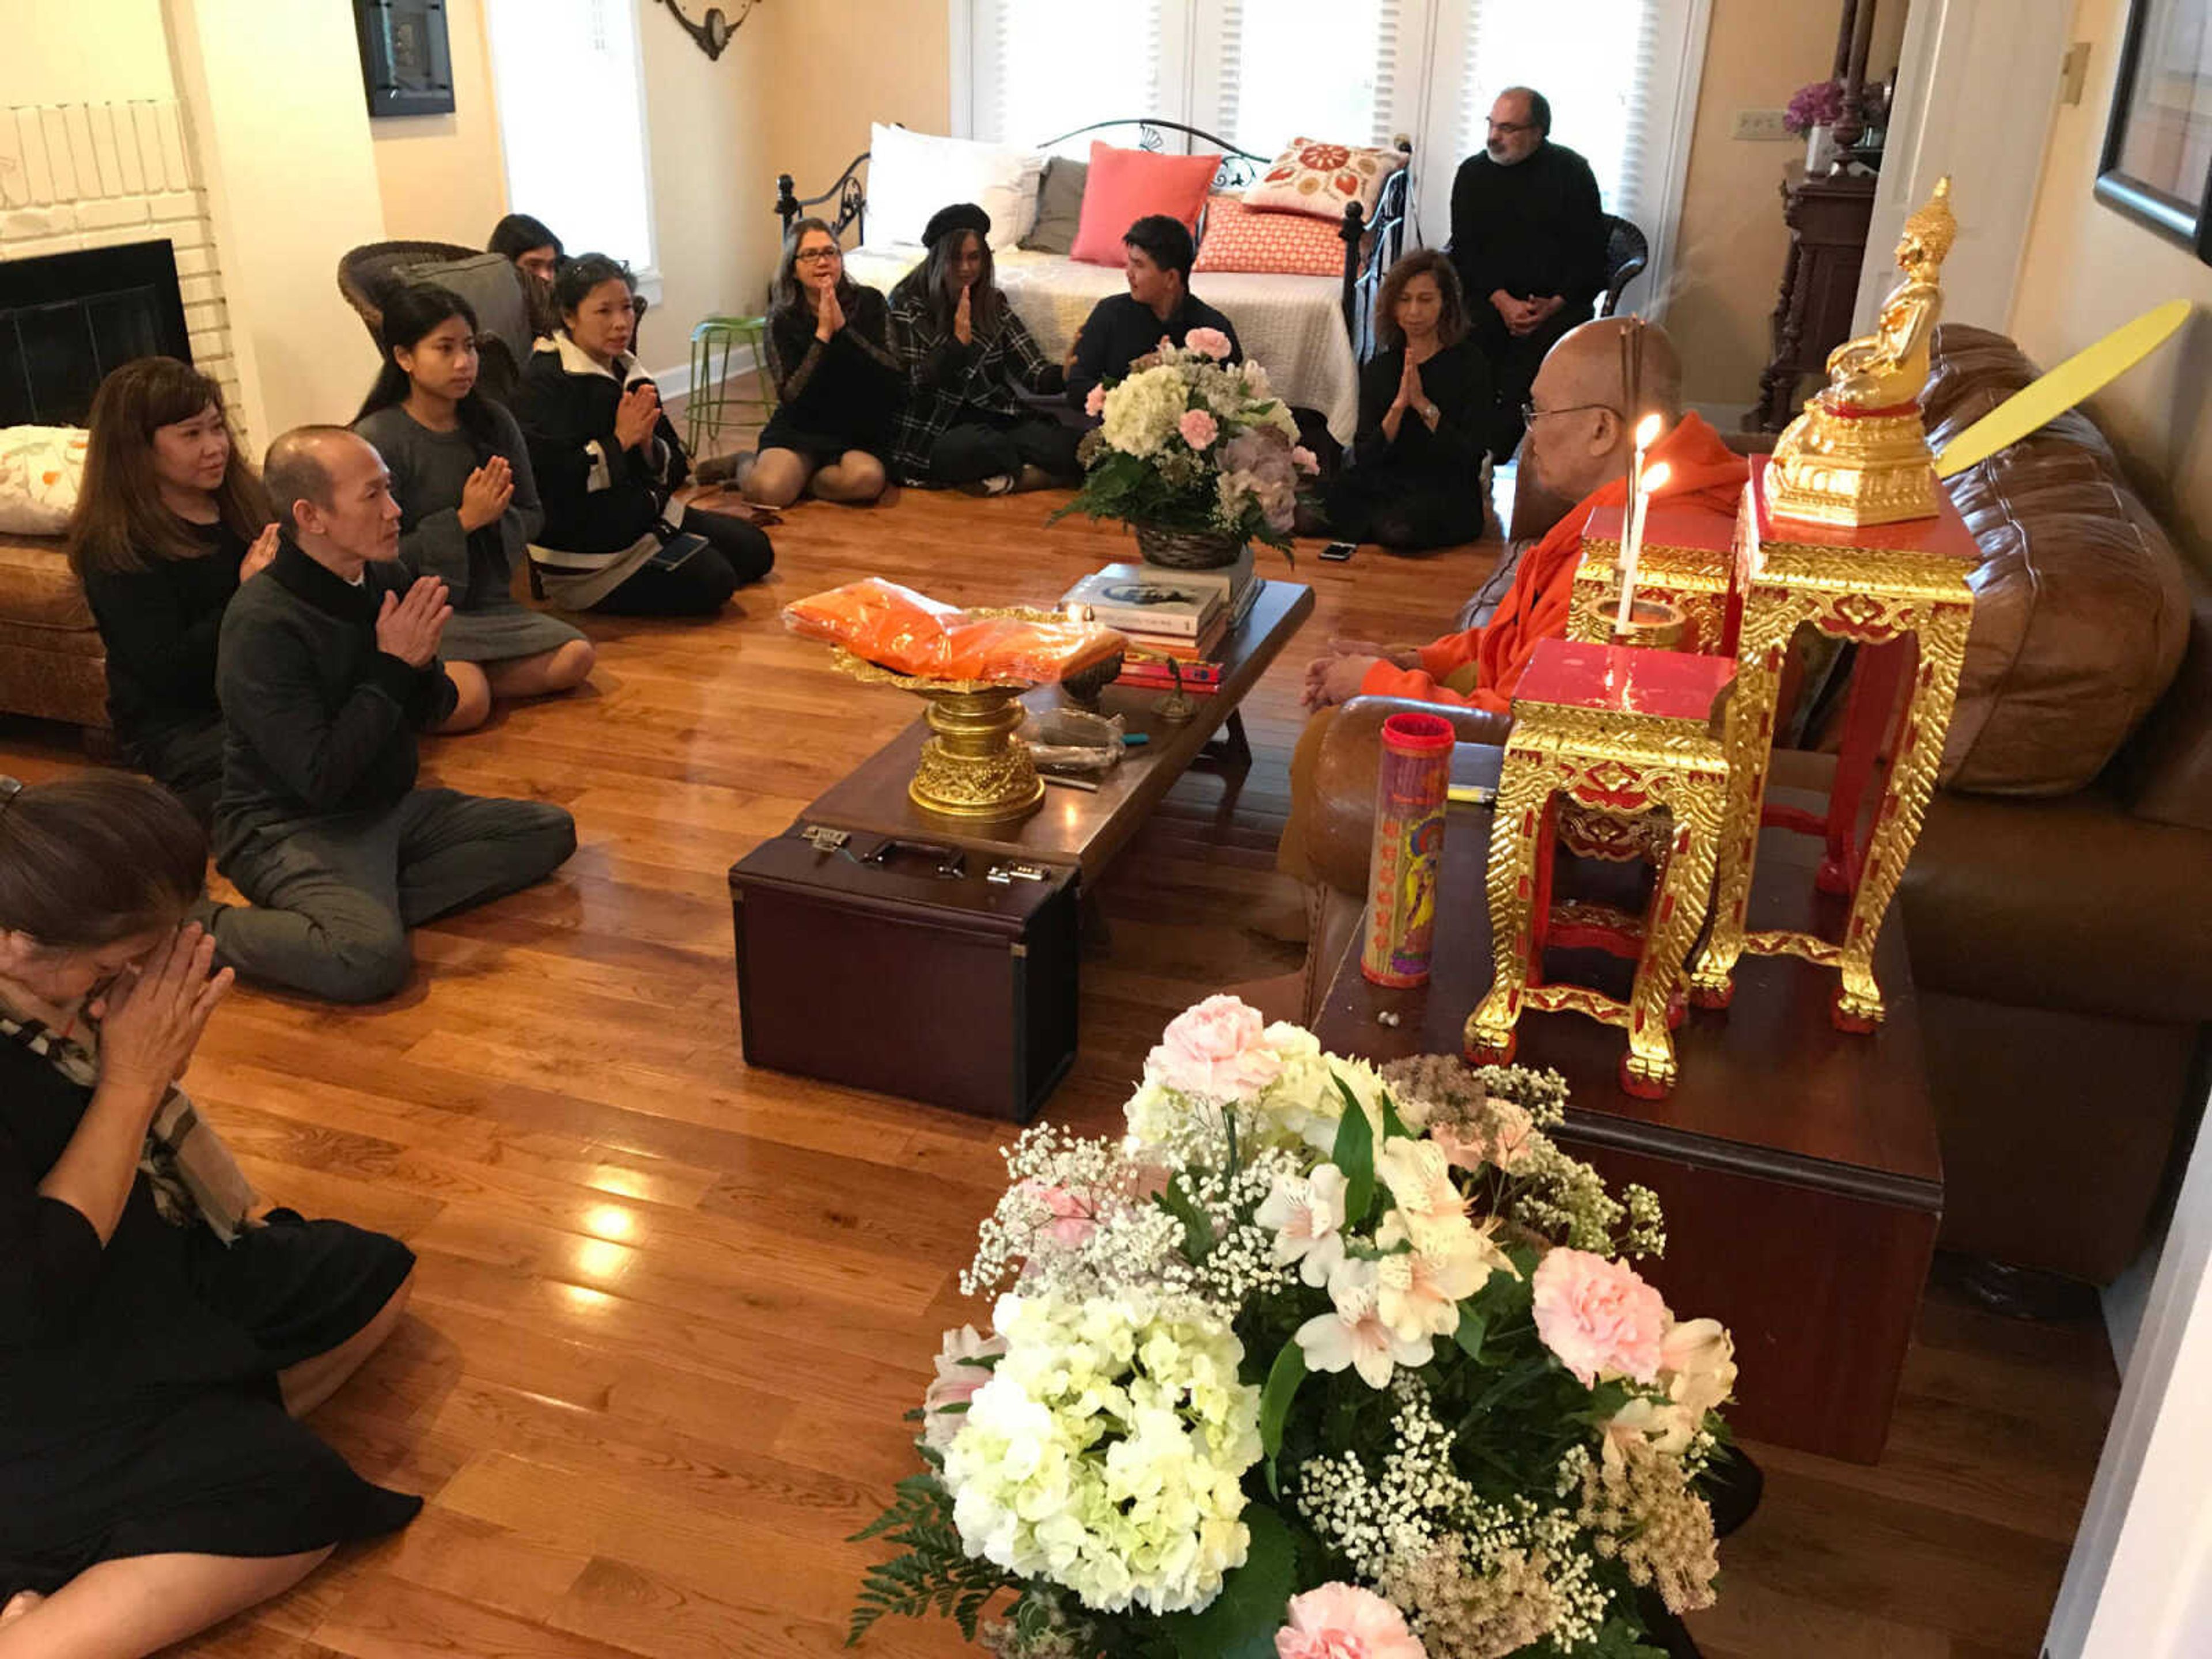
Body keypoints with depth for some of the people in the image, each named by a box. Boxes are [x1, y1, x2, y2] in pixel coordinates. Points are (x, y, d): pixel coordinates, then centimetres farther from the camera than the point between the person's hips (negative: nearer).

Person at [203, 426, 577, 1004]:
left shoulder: (386, 580, 0)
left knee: (550, 831, -3)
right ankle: (203, 929, -9)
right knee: (373, 958, -33)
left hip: (387, 806, 8)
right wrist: (391, 665, -21)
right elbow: (320, 780, -23)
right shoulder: (262, 625, -21)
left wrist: (421, 664, -12)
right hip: (290, 828, -8)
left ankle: (369, 906, -11)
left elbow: (429, 713, 12)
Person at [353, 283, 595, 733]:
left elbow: (531, 517, 11)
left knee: (575, 657, -18)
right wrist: (463, 521, -16)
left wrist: (497, 516, -13)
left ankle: (457, 680, -6)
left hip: (488, 602, 6)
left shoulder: (493, 422, 4)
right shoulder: (376, 439, -11)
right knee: (467, 704, -30)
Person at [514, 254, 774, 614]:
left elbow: (676, 470, 11)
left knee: (754, 550, 10)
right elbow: (546, 474, -25)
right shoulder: (545, 382, -14)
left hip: (642, 515, 9)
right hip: (581, 540, -9)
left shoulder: (628, 374, 11)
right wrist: (619, 441, -20)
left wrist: (649, 445, -12)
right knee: (712, 582, -18)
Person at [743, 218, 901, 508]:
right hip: (802, 428, 0)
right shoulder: (782, 321, -2)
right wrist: (823, 334, -19)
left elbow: (895, 375, -12)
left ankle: (798, 478, -5)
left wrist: (843, 328, -20)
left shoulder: (870, 303, -2)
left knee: (865, 479, -35)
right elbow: (790, 396, -12)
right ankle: (748, 464, 8)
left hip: (860, 430, 0)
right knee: (768, 491, -29)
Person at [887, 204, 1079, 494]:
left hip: (995, 418, 4)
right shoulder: (908, 303, -1)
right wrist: (960, 337, -18)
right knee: (980, 446, -38)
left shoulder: (993, 302, 12)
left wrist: (1064, 375, -21)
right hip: (935, 430, -4)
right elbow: (916, 385, -9)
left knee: (1070, 445, -22)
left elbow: (1033, 371, 2)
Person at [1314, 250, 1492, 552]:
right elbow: (1364, 457, 1)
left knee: (1402, 530, -37)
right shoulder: (1379, 368, 11)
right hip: (1383, 486, 3)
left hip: (1447, 492, -3)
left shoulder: (1470, 365, 0)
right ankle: (1386, 521, -3)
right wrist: (1398, 406, -14)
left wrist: (1424, 405, -17)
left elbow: (1468, 456, -8)